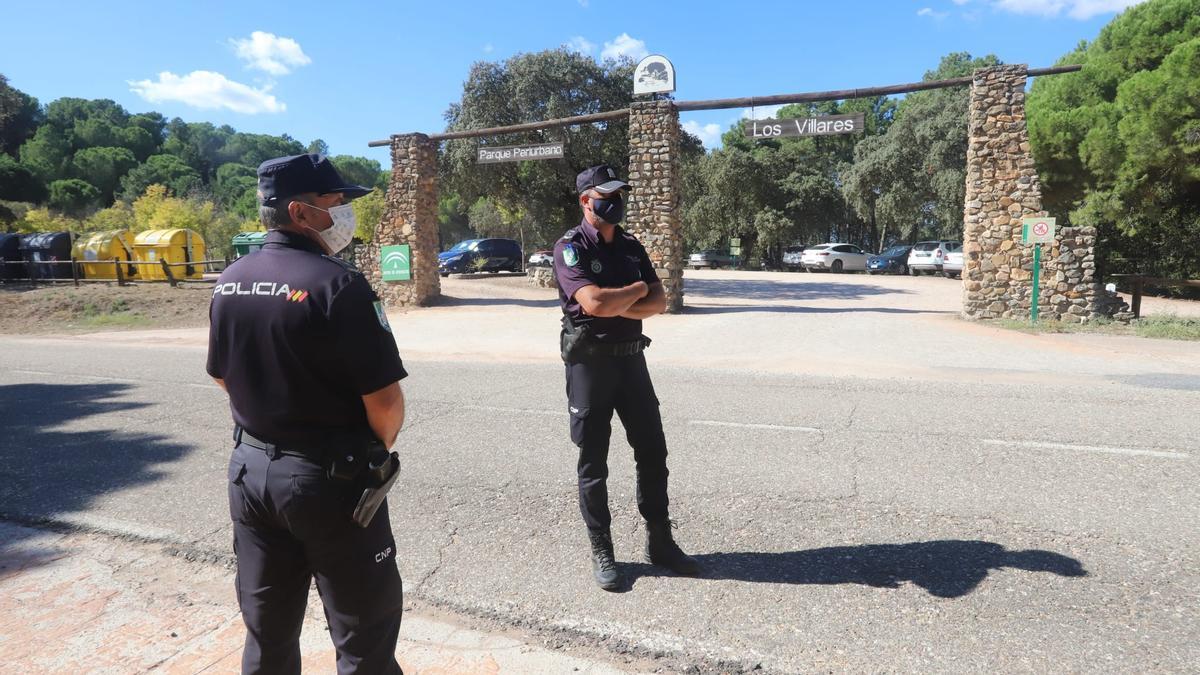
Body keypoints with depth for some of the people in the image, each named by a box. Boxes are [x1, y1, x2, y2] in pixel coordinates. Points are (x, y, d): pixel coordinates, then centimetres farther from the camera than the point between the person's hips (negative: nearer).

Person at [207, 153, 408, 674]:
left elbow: (223, 377, 15)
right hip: (329, 478, -7)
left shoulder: (229, 283, 2)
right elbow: (385, 401, -21)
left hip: (250, 468, 7)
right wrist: (378, 448, -1)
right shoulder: (338, 284, -21)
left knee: (267, 629, 22)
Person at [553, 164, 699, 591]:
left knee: (652, 452, 10)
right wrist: (637, 290, -8)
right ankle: (601, 553, 18)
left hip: (631, 359, 6)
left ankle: (660, 542, 25)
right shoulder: (571, 247, -10)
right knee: (594, 463, 4)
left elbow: (659, 303, 2)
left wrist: (618, 307, -15)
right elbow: (594, 303, -25)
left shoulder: (631, 246, 11)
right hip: (590, 363, -6)